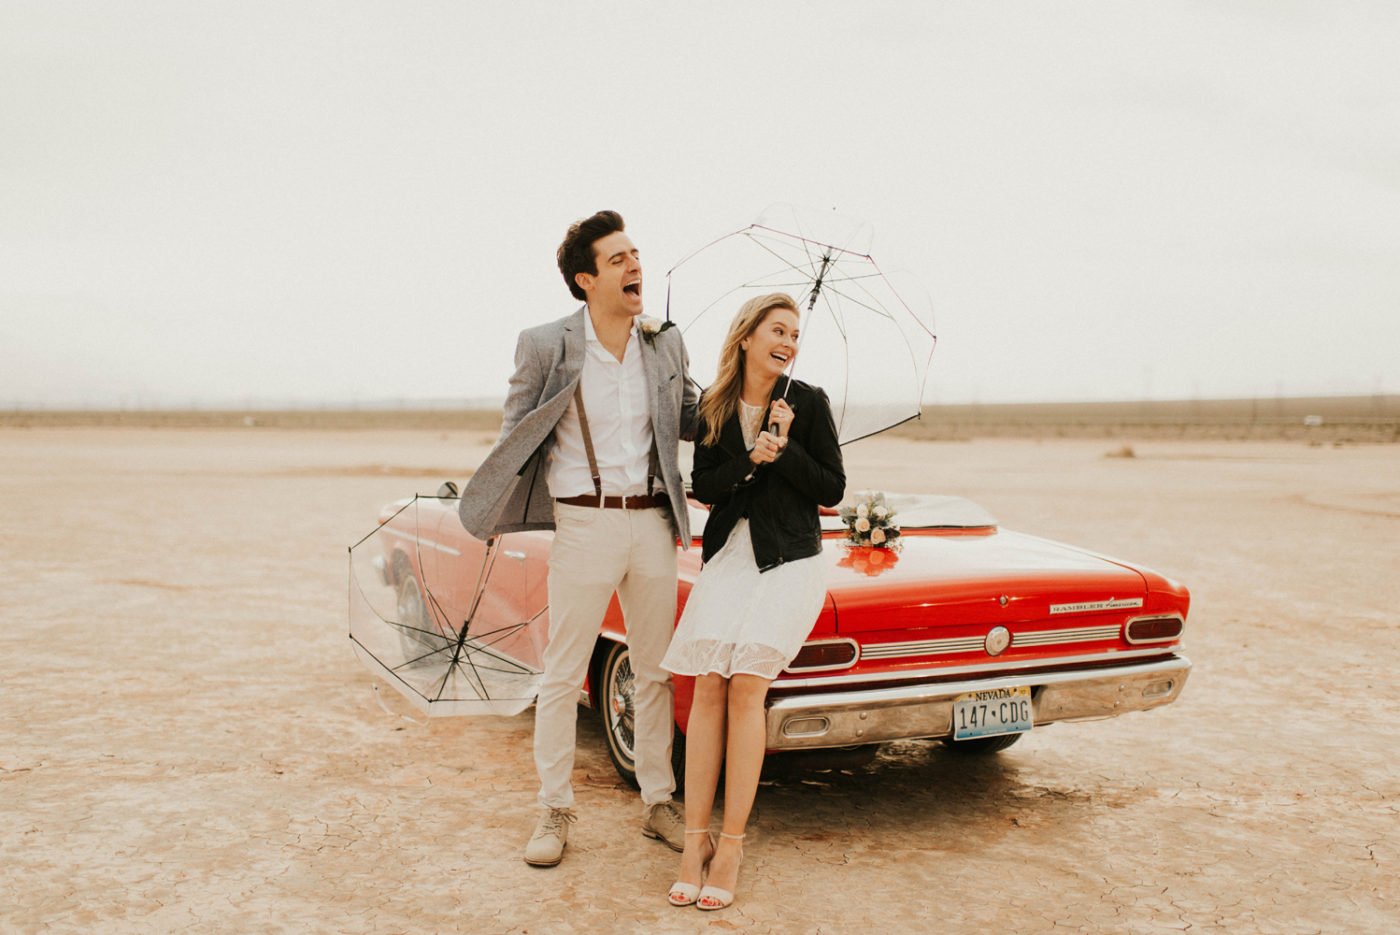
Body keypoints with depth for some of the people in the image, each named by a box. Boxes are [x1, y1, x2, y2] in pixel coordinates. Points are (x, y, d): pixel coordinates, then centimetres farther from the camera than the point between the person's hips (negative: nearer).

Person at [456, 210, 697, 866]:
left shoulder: (666, 344, 6)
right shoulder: (545, 347, -6)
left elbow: (692, 419, 18)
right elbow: (516, 437, 3)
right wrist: (493, 512, -3)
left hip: (653, 523, 4)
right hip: (585, 522, -4)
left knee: (656, 671, 12)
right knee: (563, 675, 3)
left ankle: (657, 803, 25)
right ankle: (555, 812, 17)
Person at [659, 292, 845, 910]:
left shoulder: (807, 402, -1)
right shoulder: (712, 407, 7)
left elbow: (832, 490, 0)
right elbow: (703, 488, 5)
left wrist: (785, 450, -13)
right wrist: (750, 459, -11)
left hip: (789, 558, -3)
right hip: (727, 553, 3)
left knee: (745, 686, -15)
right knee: (708, 686, -9)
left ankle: (731, 844, -7)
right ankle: (695, 839, -3)